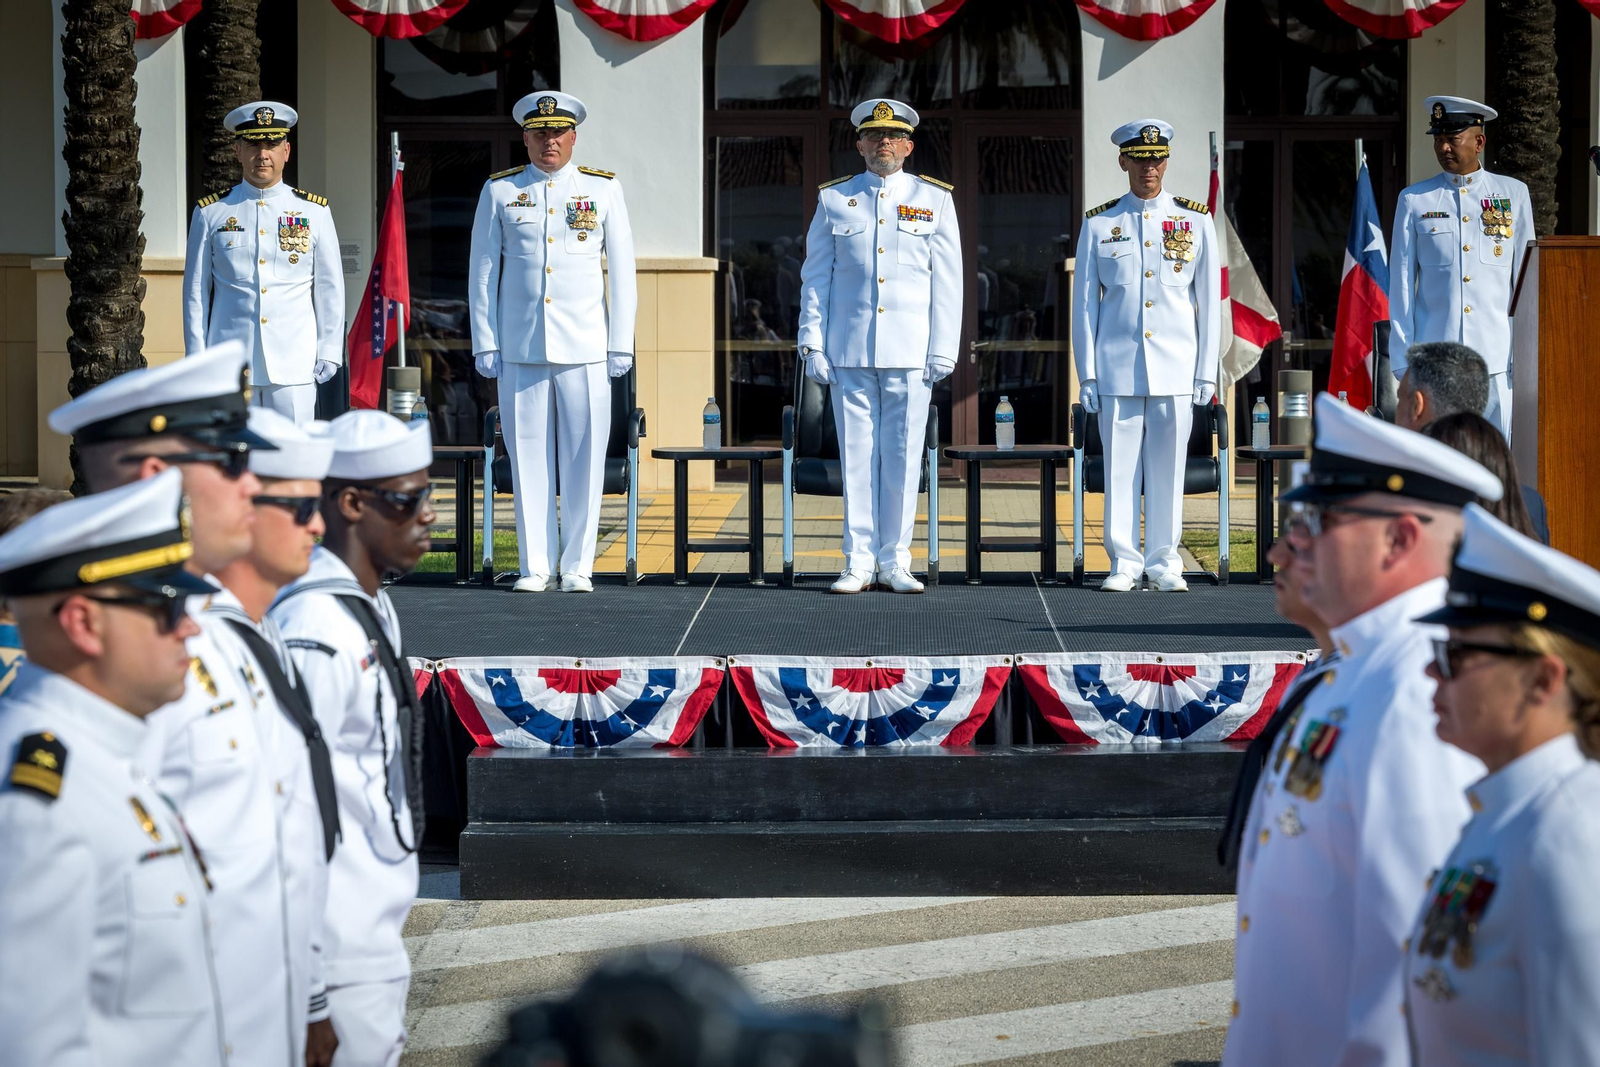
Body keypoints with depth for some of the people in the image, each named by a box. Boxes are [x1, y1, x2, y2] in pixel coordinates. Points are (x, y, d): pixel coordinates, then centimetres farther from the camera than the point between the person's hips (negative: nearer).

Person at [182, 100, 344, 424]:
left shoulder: (314, 212, 8)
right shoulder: (210, 214, 7)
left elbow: (331, 288, 10)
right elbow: (196, 291, 8)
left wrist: (329, 352, 3)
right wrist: (197, 358, 3)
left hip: (295, 362, 0)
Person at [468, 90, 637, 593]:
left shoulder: (603, 189, 6)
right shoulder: (499, 192, 6)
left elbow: (622, 272, 7)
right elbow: (482, 273, 8)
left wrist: (622, 344, 1)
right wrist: (484, 344, 2)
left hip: (584, 346, 0)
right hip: (520, 349, 0)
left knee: (584, 457, 0)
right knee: (527, 456, 2)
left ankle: (577, 565, 7)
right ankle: (535, 565, 9)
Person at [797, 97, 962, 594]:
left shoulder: (934, 199, 6)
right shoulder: (834, 199, 8)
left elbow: (947, 282, 5)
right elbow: (815, 278, 8)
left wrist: (944, 349, -2)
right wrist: (812, 343, 0)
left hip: (910, 351, 0)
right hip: (849, 351, 0)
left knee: (903, 456, 1)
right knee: (856, 455, 1)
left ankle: (895, 562, 8)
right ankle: (859, 562, 7)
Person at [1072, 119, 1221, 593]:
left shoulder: (1196, 220, 6)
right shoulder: (1099, 224, 6)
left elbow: (1210, 301, 7)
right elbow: (1084, 303, 7)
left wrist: (1207, 372, 2)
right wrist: (1087, 374, 1)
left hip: (1176, 367, 0)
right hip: (1117, 367, 0)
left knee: (1168, 466, 2)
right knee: (1119, 467, 0)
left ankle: (1164, 562, 10)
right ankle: (1124, 562, 7)